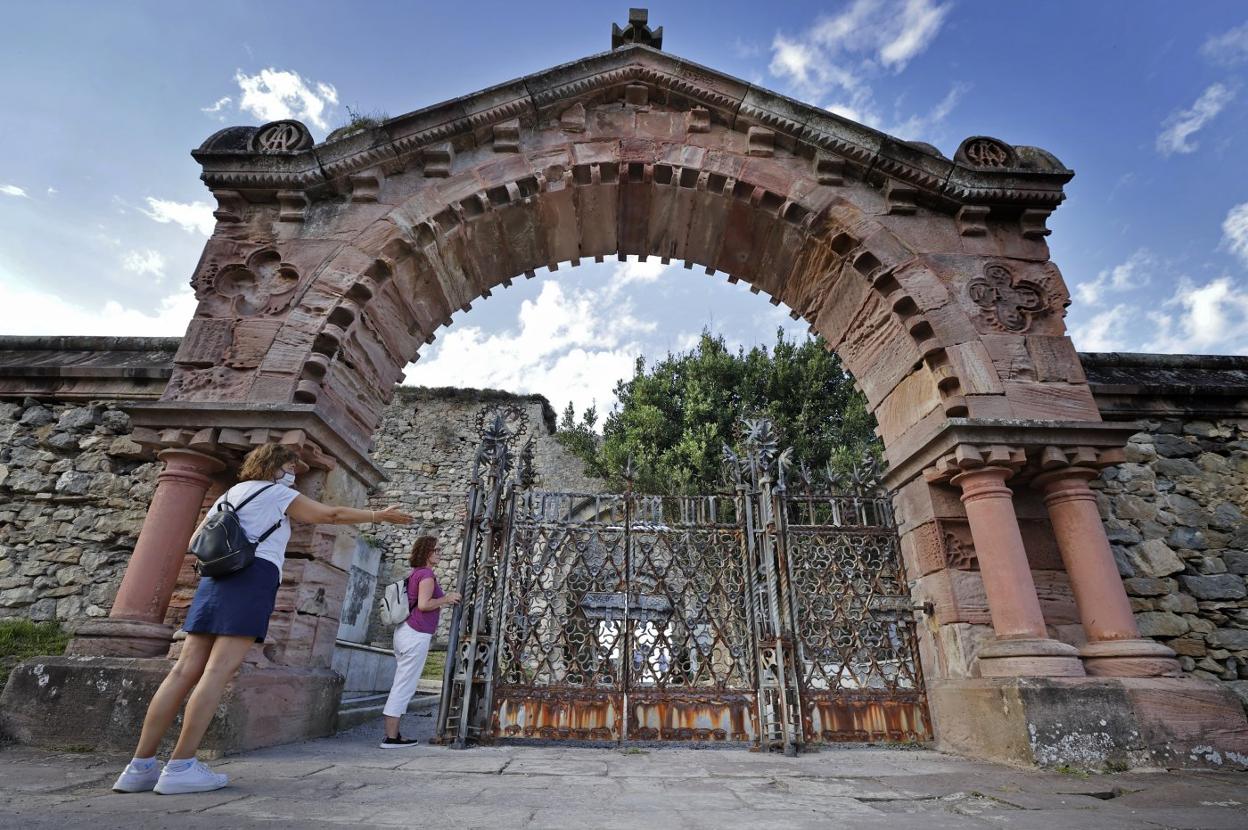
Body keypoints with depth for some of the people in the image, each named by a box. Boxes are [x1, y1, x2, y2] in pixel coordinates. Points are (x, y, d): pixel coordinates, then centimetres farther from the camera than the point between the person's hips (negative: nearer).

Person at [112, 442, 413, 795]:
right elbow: (331, 514, 2)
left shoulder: (228, 494, 27)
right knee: (220, 670, -11)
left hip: (215, 578, 8)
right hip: (253, 577, -8)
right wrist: (380, 515, 6)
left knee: (186, 670, 2)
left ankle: (141, 767, 0)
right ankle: (181, 767, -13)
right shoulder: (277, 492, 6)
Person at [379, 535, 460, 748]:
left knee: (401, 684, 13)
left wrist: (445, 601, 21)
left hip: (404, 631, 10)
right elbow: (423, 604, -23)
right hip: (416, 635, -10)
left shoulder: (415, 574, 17)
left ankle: (392, 734, 18)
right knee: (405, 686, -3)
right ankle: (391, 737, 2)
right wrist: (445, 599, -10)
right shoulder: (427, 574, -12)